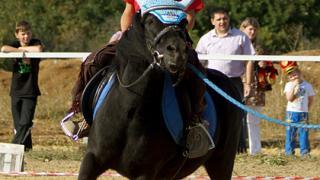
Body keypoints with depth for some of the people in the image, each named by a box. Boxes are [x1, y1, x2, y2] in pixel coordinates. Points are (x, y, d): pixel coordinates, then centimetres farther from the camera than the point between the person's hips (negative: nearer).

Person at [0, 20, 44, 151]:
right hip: (16, 90, 3)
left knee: (25, 122, -14)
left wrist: (22, 48, -12)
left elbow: (38, 49, -25)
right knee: (18, 123, 5)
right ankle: (26, 145, 18)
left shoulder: (35, 43, 0)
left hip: (30, 91, -3)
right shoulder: (15, 44, 4)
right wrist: (21, 51, -18)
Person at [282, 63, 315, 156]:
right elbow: (289, 98, -12)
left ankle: (304, 152, 6)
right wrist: (294, 86, -17)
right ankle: (289, 152, 8)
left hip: (303, 113, 0)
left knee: (303, 133, 1)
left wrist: (306, 109, 7)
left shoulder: (307, 85, 3)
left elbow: (311, 99, 13)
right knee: (290, 133, 2)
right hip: (291, 113, 0)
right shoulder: (289, 85, 1)